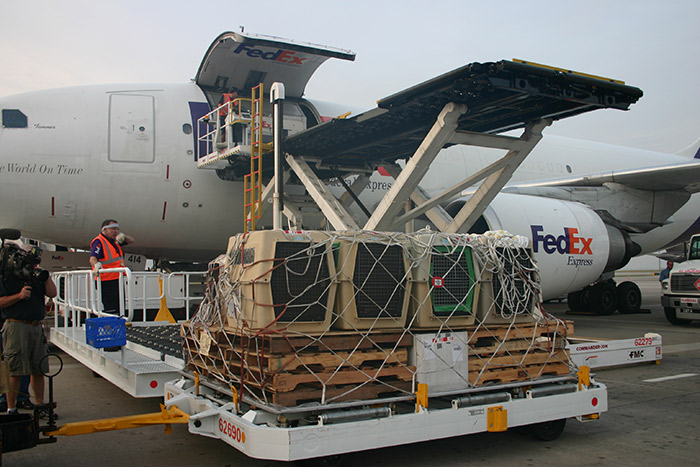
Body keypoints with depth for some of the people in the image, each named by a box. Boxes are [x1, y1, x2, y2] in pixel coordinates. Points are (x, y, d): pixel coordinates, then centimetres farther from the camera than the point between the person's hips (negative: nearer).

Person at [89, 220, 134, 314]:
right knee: (111, 310, -13)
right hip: (107, 281, -9)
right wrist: (96, 264, -46)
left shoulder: (115, 240, 14)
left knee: (119, 309, 15)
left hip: (118, 279, 9)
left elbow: (131, 241, 21)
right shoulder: (98, 242, -10)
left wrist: (123, 236, -1)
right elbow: (92, 258, -23)